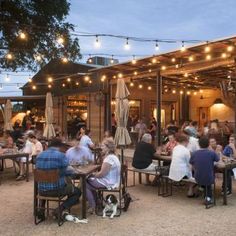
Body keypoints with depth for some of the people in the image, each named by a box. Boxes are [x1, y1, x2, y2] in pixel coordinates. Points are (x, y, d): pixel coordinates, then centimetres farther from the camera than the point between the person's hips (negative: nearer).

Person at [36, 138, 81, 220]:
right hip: (57, 189, -5)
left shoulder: (39, 156, 2)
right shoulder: (61, 156, -13)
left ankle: (41, 209, 23)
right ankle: (60, 209, -1)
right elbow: (66, 171, -8)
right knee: (78, 192, 18)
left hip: (42, 191, 5)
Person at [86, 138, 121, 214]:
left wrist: (93, 175, -5)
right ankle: (96, 202, 23)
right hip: (111, 181, 11)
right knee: (89, 180, 19)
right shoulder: (113, 156, 11)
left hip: (108, 183, -11)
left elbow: (102, 174, -22)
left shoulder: (109, 158, -22)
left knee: (85, 184, -2)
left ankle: (92, 207, 4)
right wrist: (95, 174, 3)